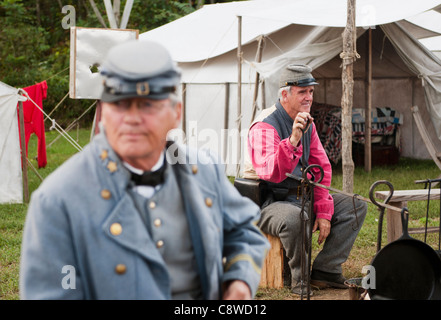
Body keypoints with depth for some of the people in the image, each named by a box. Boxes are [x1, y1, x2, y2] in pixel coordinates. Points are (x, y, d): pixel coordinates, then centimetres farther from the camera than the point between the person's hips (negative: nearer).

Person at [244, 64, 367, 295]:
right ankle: (300, 277, -16)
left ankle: (324, 270, -6)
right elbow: (270, 172, -36)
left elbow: (321, 169, 9)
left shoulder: (307, 123, 8)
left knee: (356, 206, -1)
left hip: (301, 198, 8)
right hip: (268, 203, -8)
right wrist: (292, 141, -51)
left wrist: (323, 212, -2)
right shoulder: (265, 126, -19)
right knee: (293, 217, -41)